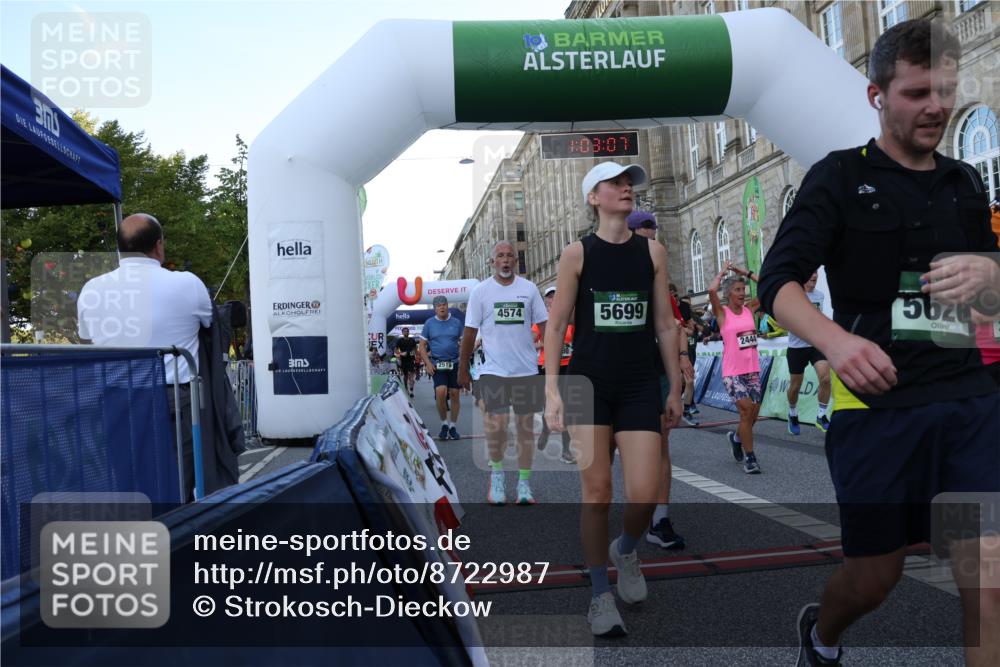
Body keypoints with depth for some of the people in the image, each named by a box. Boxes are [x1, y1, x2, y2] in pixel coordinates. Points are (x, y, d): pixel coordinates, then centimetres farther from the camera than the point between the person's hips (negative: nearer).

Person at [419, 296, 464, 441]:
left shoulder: (456, 323, 6)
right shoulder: (429, 323, 4)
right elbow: (422, 346, 5)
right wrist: (428, 364, -5)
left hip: (454, 363, 2)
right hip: (437, 364, -1)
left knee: (454, 394, 2)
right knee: (441, 392, -17)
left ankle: (453, 426, 16)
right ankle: (444, 423, 3)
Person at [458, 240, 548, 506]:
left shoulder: (529, 289, 5)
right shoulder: (481, 290, 2)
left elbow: (544, 325, 7)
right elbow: (470, 332, 4)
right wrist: (462, 369, 5)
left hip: (526, 370, 2)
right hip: (493, 370, -2)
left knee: (526, 426, 7)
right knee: (498, 426, -13)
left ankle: (524, 484, 19)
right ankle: (496, 471, 15)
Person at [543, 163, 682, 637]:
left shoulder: (652, 251, 6)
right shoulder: (577, 254, -1)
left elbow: (664, 324, 9)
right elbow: (555, 326, -1)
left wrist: (675, 388, 9)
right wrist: (552, 391, -8)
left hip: (640, 387, 2)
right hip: (587, 383, -2)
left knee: (645, 495, -5)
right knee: (596, 491, 0)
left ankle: (625, 550, 30)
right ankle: (601, 596, 16)